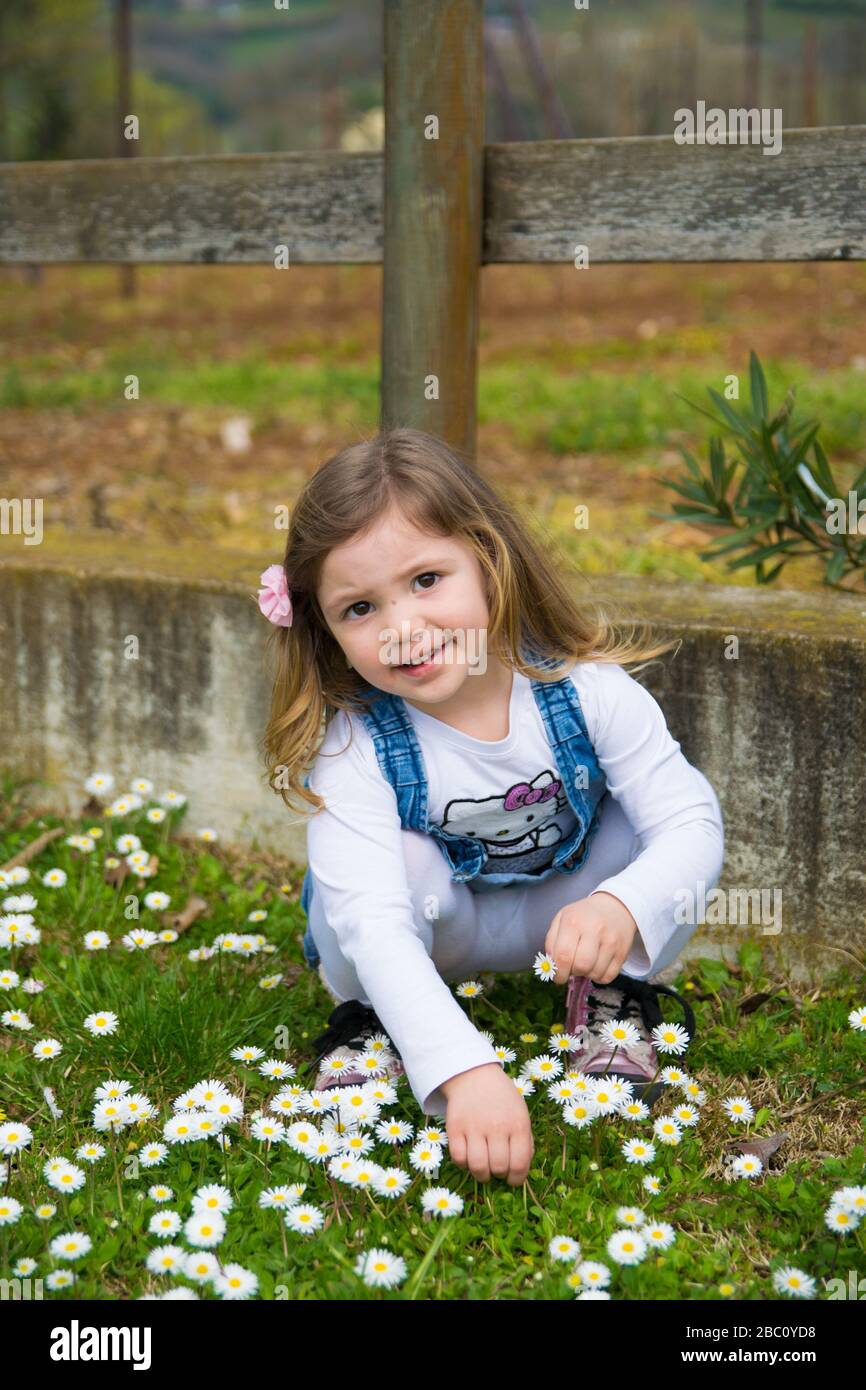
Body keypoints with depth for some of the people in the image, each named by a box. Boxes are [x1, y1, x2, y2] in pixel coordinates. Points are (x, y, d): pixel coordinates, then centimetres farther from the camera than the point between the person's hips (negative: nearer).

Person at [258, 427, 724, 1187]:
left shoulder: (584, 689, -27)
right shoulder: (354, 746, -31)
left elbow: (692, 823, -28)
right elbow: (373, 923, -41)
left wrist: (622, 907, -51)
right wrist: (466, 1070, -55)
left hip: (567, 914, 2)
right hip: (440, 928, -1)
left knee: (648, 816, -26)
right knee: (404, 860, -35)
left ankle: (615, 997, -2)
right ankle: (365, 1016, -5)